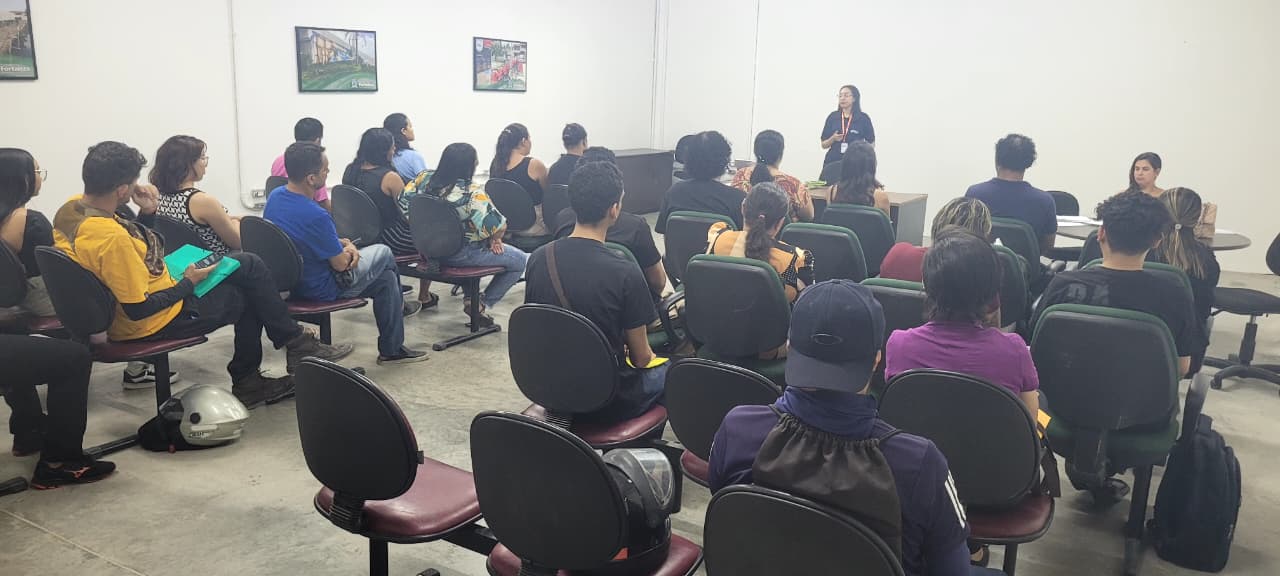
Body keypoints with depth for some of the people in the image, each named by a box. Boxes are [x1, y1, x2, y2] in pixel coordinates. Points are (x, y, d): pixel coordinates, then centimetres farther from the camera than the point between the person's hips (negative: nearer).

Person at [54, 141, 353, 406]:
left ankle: (247, 379, 23)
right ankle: (296, 343, 21)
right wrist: (188, 284, -14)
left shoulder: (72, 208, -4)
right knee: (250, 268, 1)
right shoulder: (110, 238, -33)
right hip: (158, 322, -10)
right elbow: (138, 309, -28)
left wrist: (146, 212, -4)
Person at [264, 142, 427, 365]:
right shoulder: (315, 216, -35)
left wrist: (343, 244, -1)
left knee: (386, 277, 19)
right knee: (384, 254, 11)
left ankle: (392, 350, 31)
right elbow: (340, 264, -21)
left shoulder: (275, 196, -6)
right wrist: (348, 250, 2)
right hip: (320, 288, -9)